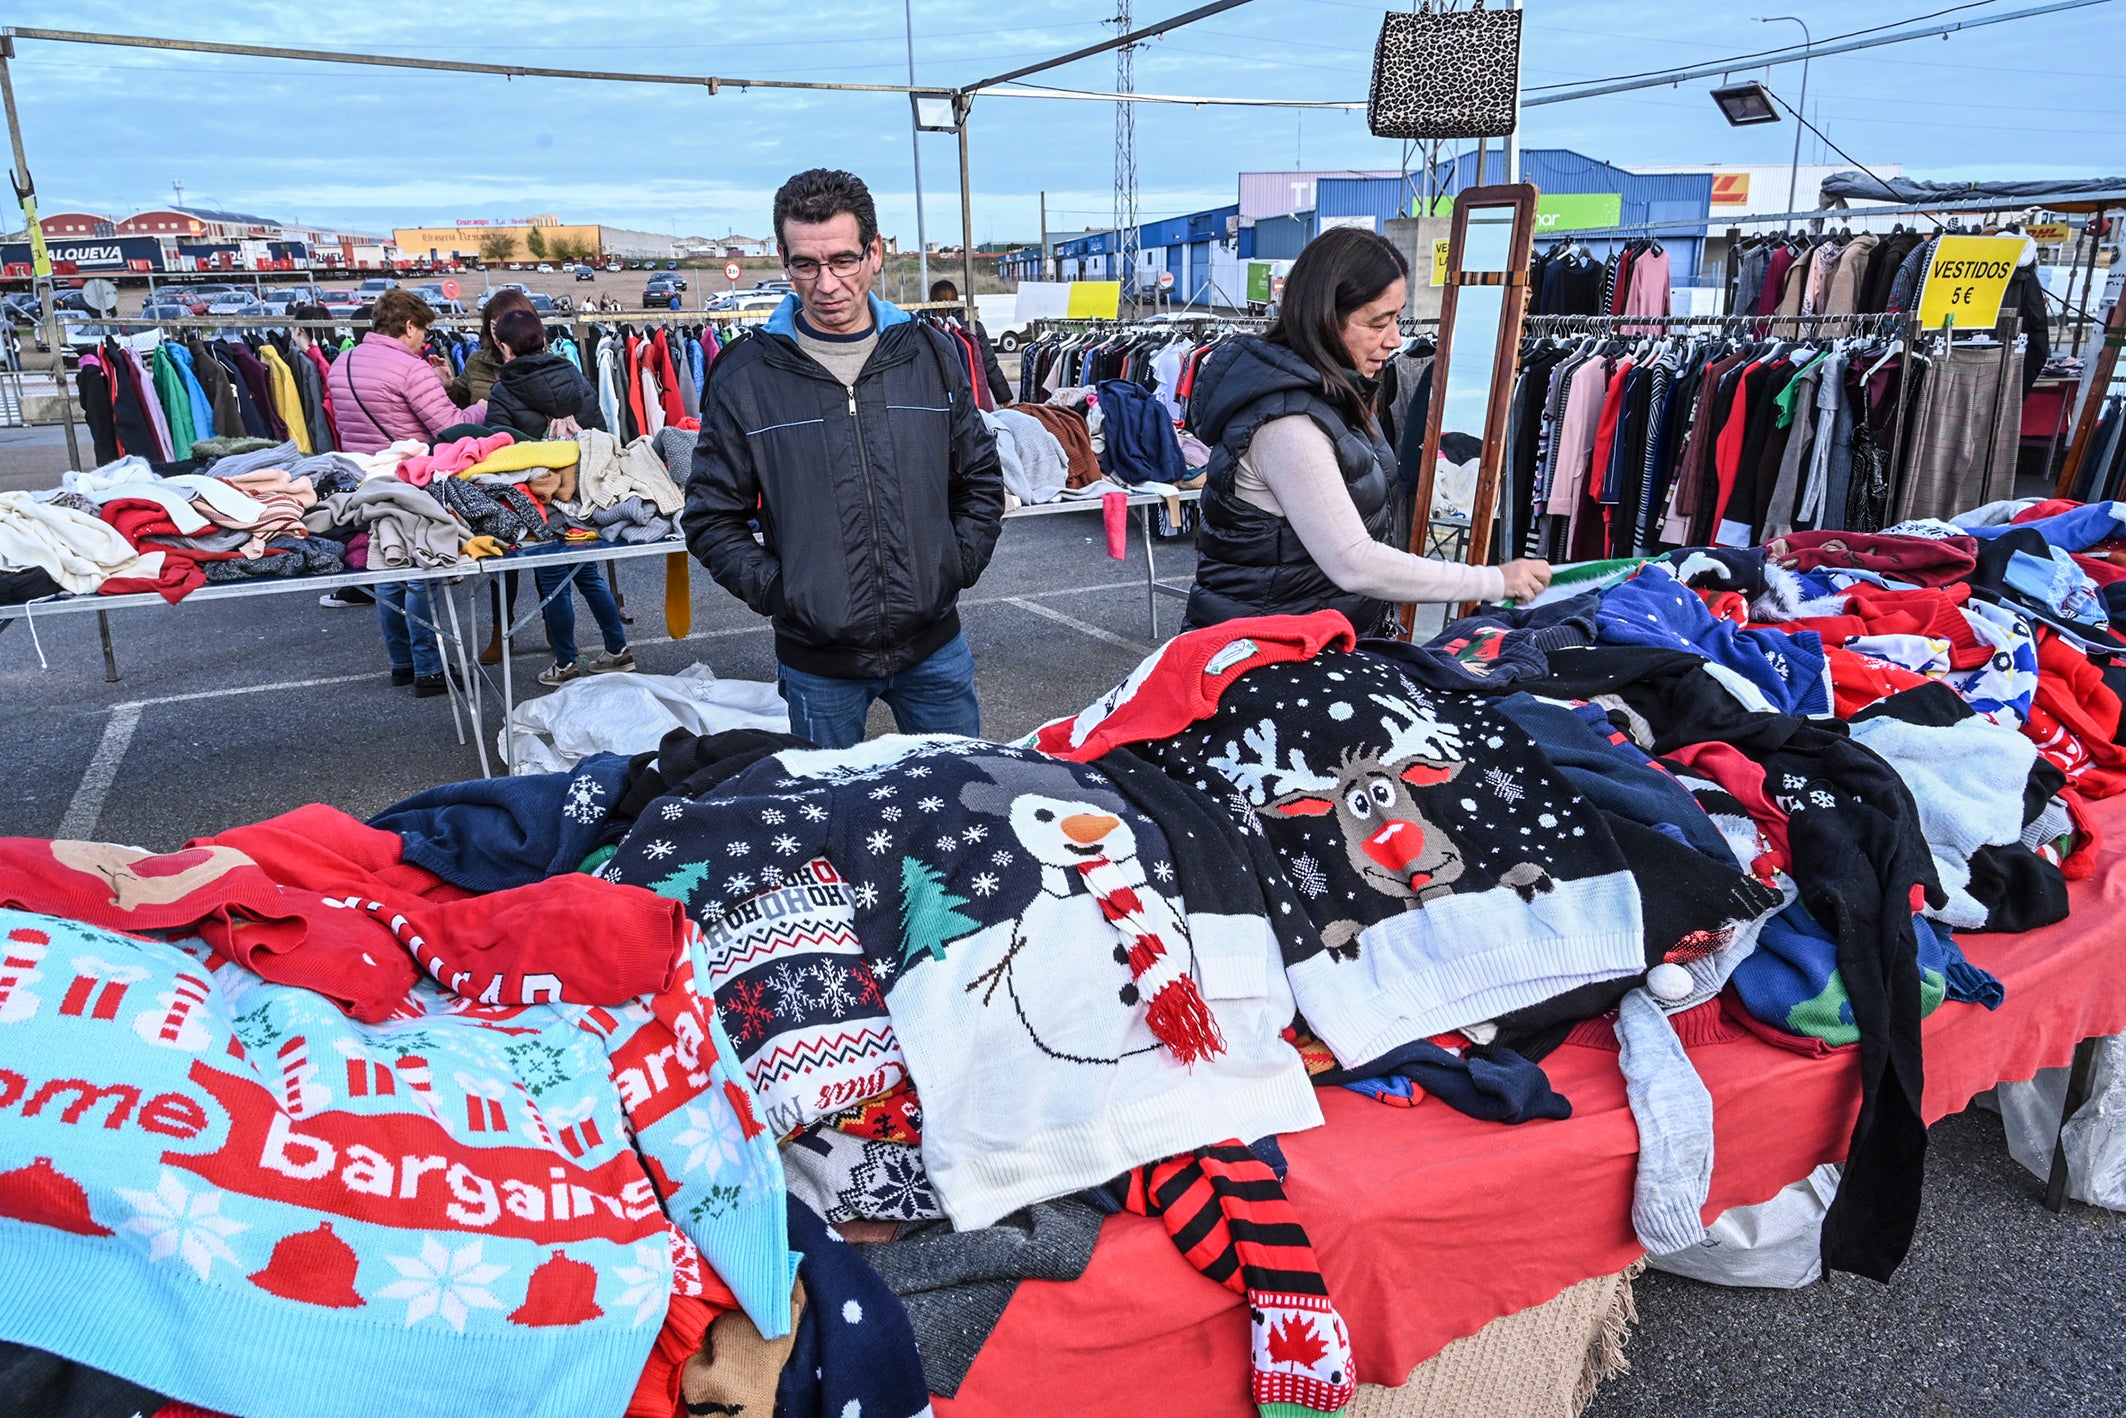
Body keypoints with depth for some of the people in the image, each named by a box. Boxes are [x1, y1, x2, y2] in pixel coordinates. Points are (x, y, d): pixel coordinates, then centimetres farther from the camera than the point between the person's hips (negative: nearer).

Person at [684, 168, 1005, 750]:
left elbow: (981, 479, 11)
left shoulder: (930, 355, 2)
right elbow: (711, 517, 0)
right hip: (817, 663, -2)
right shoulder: (745, 375, -5)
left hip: (934, 644, 2)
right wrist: (773, 589, -10)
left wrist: (958, 566, 0)